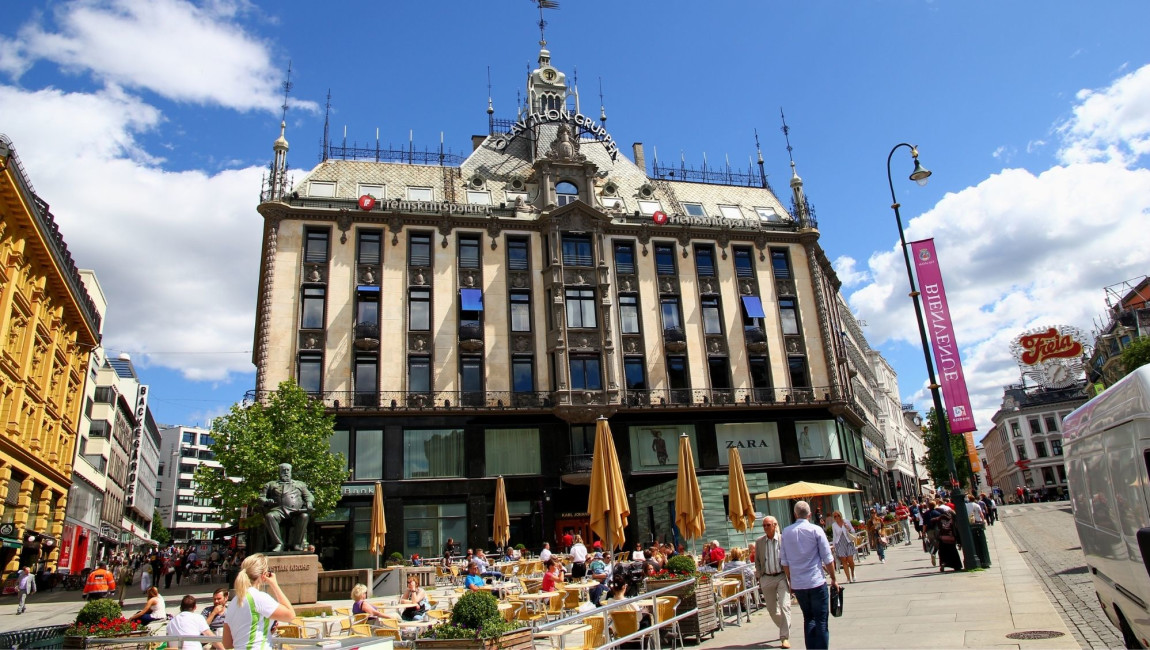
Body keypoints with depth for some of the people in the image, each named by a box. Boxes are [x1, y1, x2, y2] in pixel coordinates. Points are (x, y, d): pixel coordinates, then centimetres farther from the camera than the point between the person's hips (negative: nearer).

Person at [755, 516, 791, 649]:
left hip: (782, 577, -3)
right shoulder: (759, 542, 3)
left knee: (784, 606, -12)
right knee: (771, 608, 12)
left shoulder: (783, 539, -5)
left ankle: (785, 637, -3)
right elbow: (757, 562, 9)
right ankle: (784, 629, 36)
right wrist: (760, 579, 4)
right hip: (767, 578, 3)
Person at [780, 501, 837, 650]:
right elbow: (828, 558, -4)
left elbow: (784, 561, 7)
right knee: (821, 621, 4)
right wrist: (833, 578, 7)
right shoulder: (816, 530, -7)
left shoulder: (786, 532, 3)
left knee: (808, 618, 16)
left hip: (797, 584, 4)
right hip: (816, 582, -4)